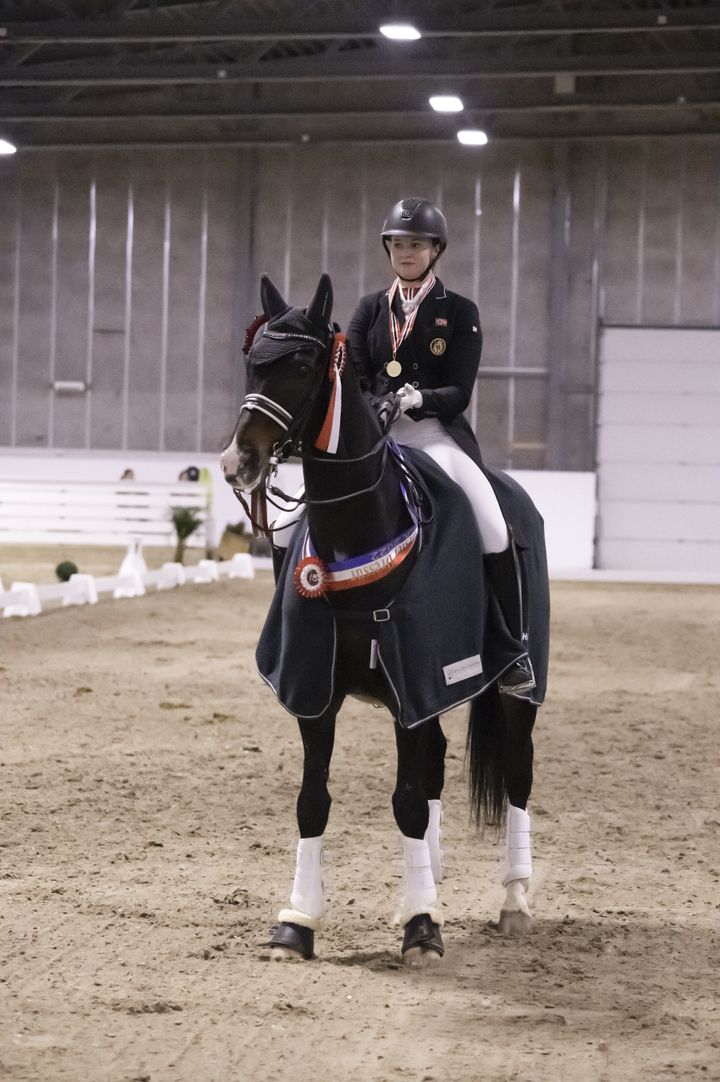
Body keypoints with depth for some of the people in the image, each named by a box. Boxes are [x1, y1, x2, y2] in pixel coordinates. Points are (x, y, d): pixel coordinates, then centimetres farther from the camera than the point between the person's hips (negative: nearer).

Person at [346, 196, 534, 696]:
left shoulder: (459, 312, 5)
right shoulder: (371, 309, 13)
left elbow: (459, 392, -3)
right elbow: (354, 379, 6)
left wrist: (421, 400, -23)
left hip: (438, 434, -3)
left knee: (494, 529, -24)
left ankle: (515, 649, -14)